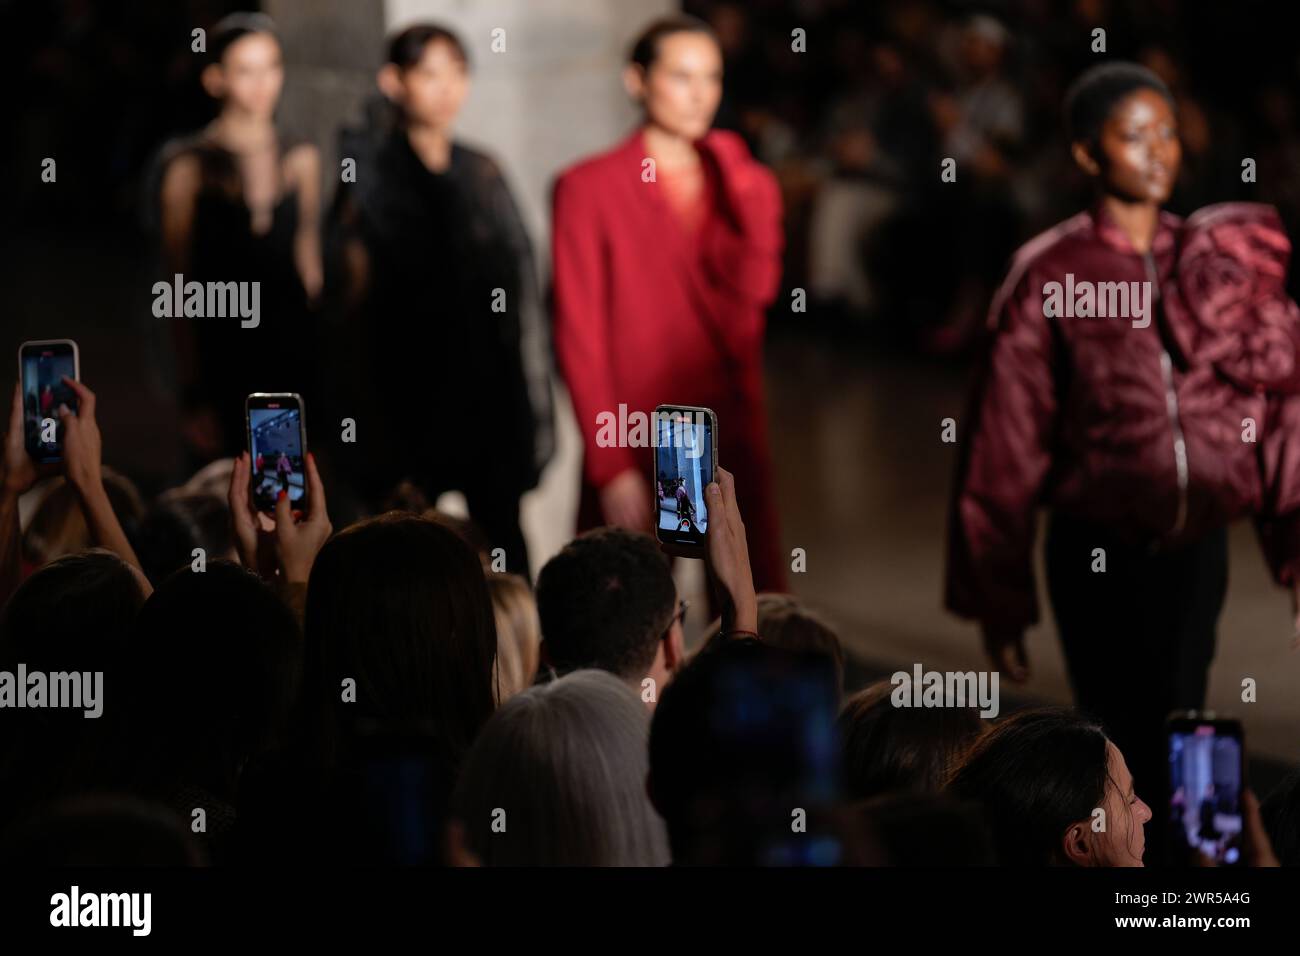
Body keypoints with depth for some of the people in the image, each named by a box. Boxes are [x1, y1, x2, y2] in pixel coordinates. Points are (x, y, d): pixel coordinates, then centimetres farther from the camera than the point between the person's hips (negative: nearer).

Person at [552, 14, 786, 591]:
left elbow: (755, 287, -6)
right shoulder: (589, 188, -1)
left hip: (733, 438, 4)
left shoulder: (740, 183, 12)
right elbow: (579, 334, -5)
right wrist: (611, 466, -12)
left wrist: (735, 171, -10)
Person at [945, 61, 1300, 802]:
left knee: (1176, 745, 10)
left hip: (1197, 546, 3)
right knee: (1127, 749, -1)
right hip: (1098, 552, -3)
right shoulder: (1050, 277, -6)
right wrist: (999, 600, 0)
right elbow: (1006, 448, -3)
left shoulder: (1230, 259, 2)